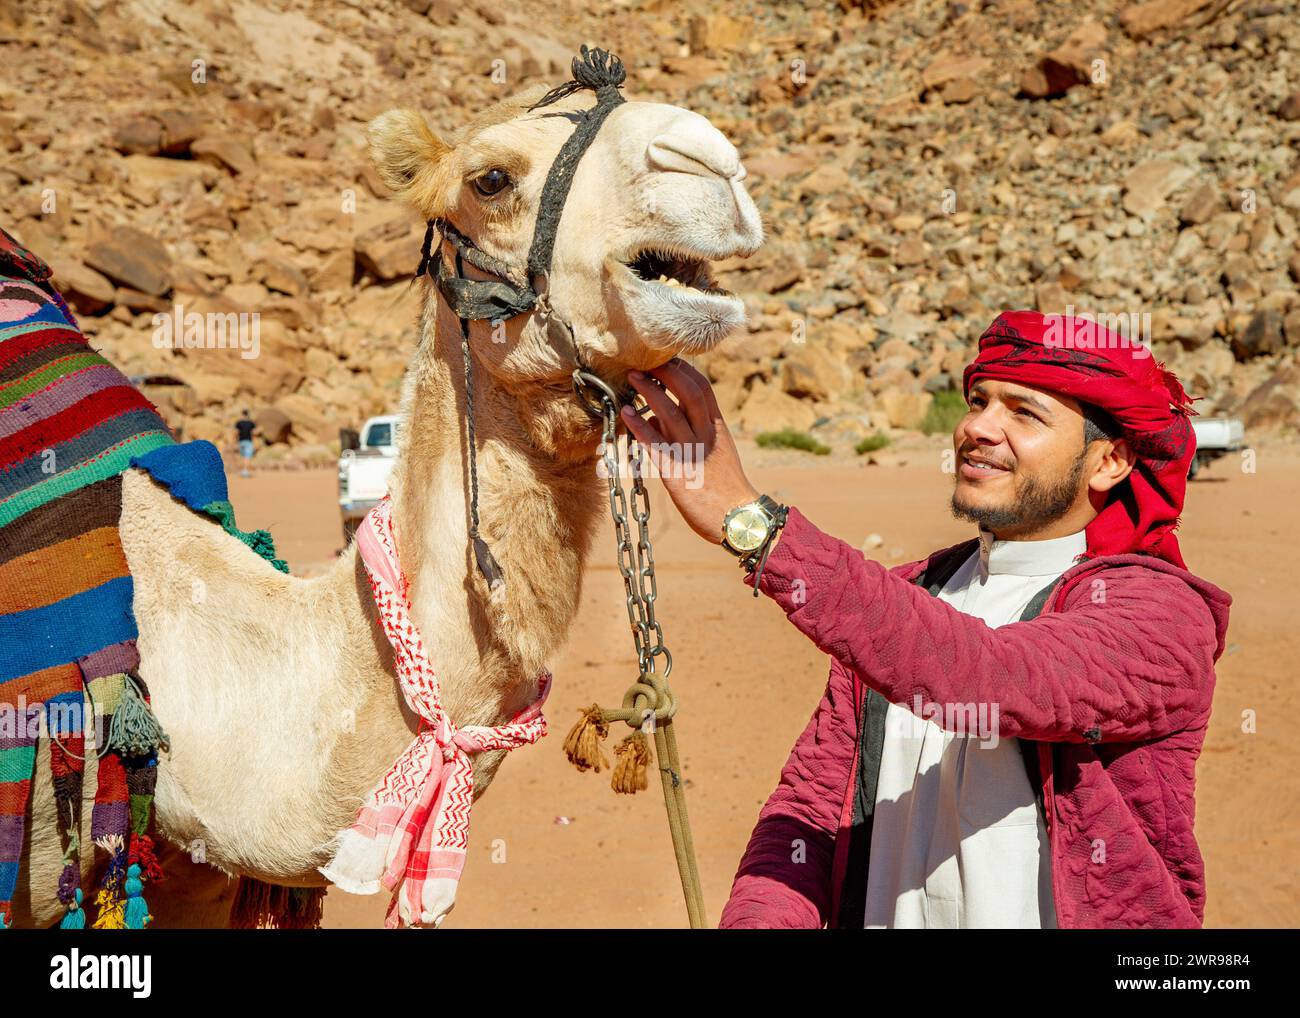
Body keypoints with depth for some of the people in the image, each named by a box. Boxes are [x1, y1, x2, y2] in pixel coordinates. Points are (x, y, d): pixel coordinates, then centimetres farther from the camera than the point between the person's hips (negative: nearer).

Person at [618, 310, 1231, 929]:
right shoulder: (894, 603, 10)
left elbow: (987, 680, -25)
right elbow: (812, 799, 7)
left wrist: (752, 523, -28)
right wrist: (759, 914, -13)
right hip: (878, 913, 4)